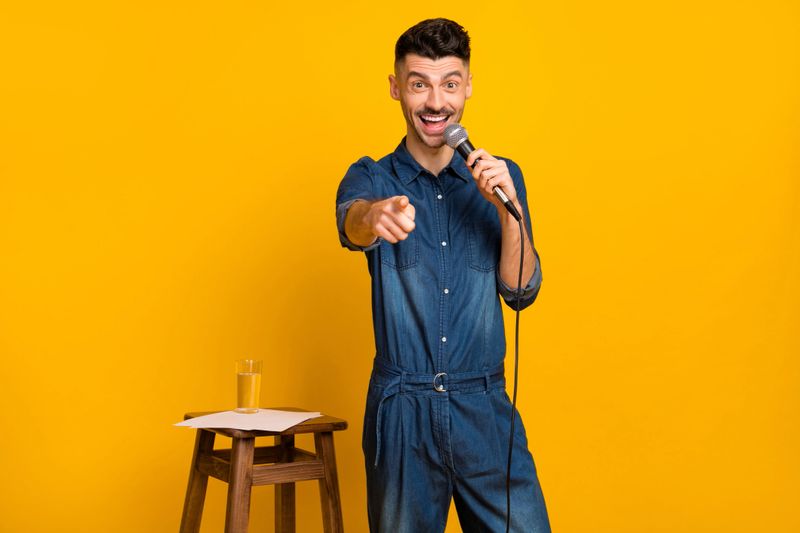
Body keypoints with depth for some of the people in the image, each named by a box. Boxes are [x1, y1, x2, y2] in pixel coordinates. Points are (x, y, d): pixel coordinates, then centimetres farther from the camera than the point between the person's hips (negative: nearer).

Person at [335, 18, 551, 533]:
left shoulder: (501, 178, 7)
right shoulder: (371, 177, 3)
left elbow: (522, 291, 1)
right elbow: (352, 223, -21)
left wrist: (507, 208, -15)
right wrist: (376, 216, -45)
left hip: (485, 407, 1)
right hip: (402, 411, 0)